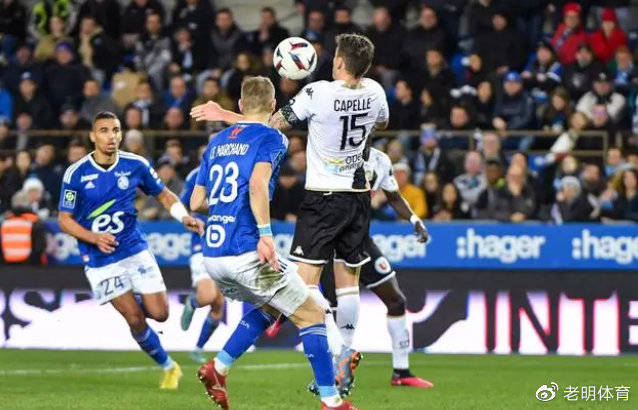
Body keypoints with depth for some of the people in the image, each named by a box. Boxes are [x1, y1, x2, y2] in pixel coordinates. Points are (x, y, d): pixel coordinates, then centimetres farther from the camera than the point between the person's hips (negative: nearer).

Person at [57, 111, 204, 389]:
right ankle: (168, 367, 13)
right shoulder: (76, 174, -10)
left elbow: (163, 194, 11)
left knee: (159, 314, -4)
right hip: (100, 260, -2)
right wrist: (94, 237, -21)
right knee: (135, 320, -8)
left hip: (135, 250, 2)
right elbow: (65, 220, -5)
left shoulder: (136, 166, -4)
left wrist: (184, 217, -7)